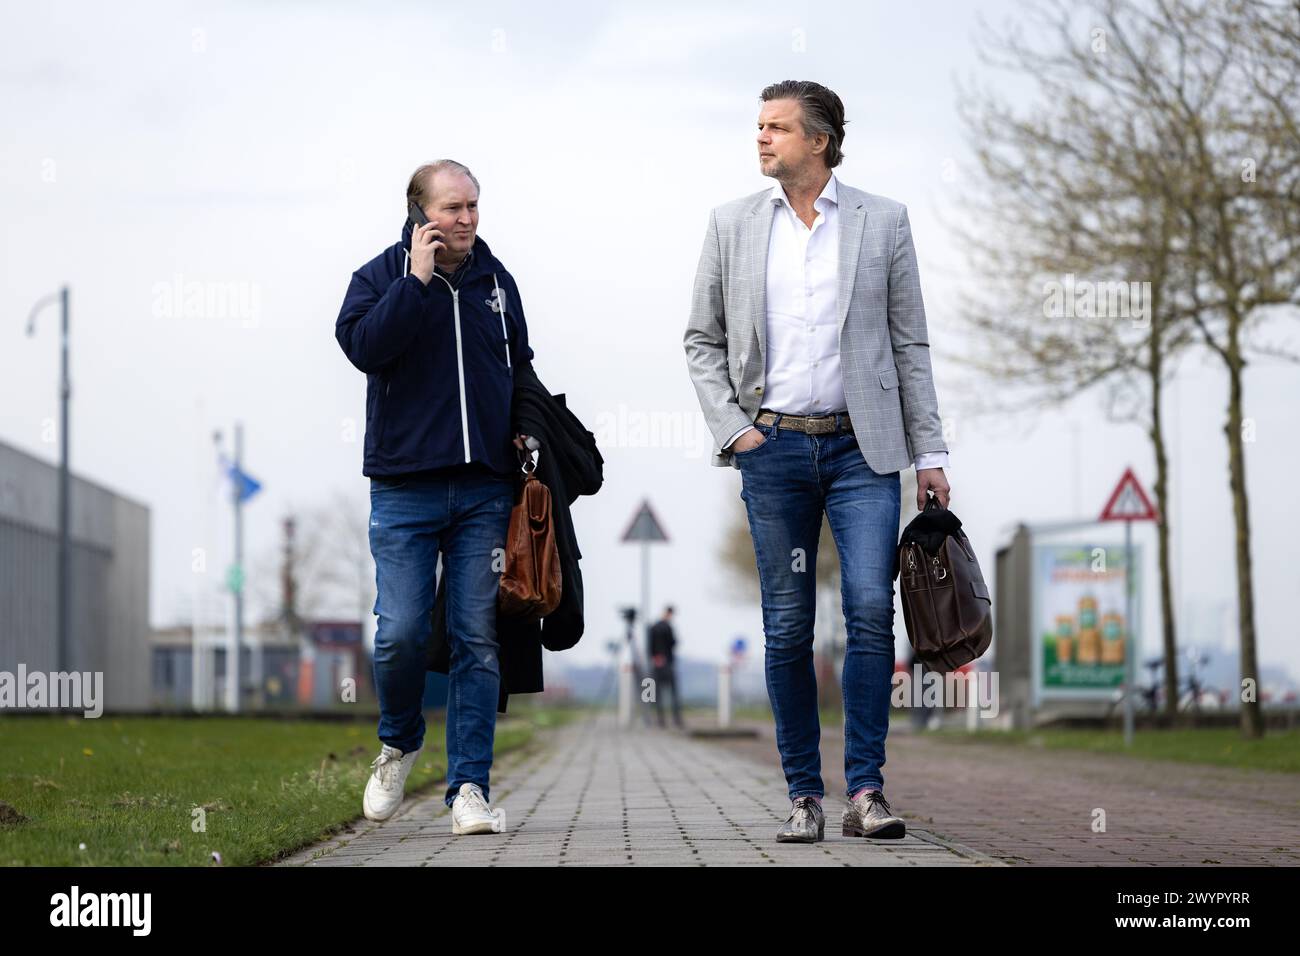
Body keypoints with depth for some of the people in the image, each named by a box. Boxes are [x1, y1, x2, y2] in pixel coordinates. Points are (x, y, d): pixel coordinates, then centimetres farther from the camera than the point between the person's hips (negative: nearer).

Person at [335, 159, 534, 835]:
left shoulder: (495, 280, 13)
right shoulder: (382, 276, 2)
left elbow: (521, 366, 25)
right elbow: (364, 346, -17)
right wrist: (417, 279, -16)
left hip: (487, 490, 3)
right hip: (405, 489, -3)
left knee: (478, 640, -1)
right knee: (400, 633, -9)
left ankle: (469, 787, 2)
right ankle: (399, 742, 20)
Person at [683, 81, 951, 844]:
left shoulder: (883, 221, 5)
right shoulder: (733, 224, 8)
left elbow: (910, 344, 6)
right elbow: (703, 339, 12)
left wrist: (930, 452, 2)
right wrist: (730, 429, -1)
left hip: (862, 446, -1)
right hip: (773, 447, 1)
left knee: (871, 608, -12)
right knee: (787, 629, 3)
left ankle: (866, 788, -6)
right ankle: (804, 795, 10)